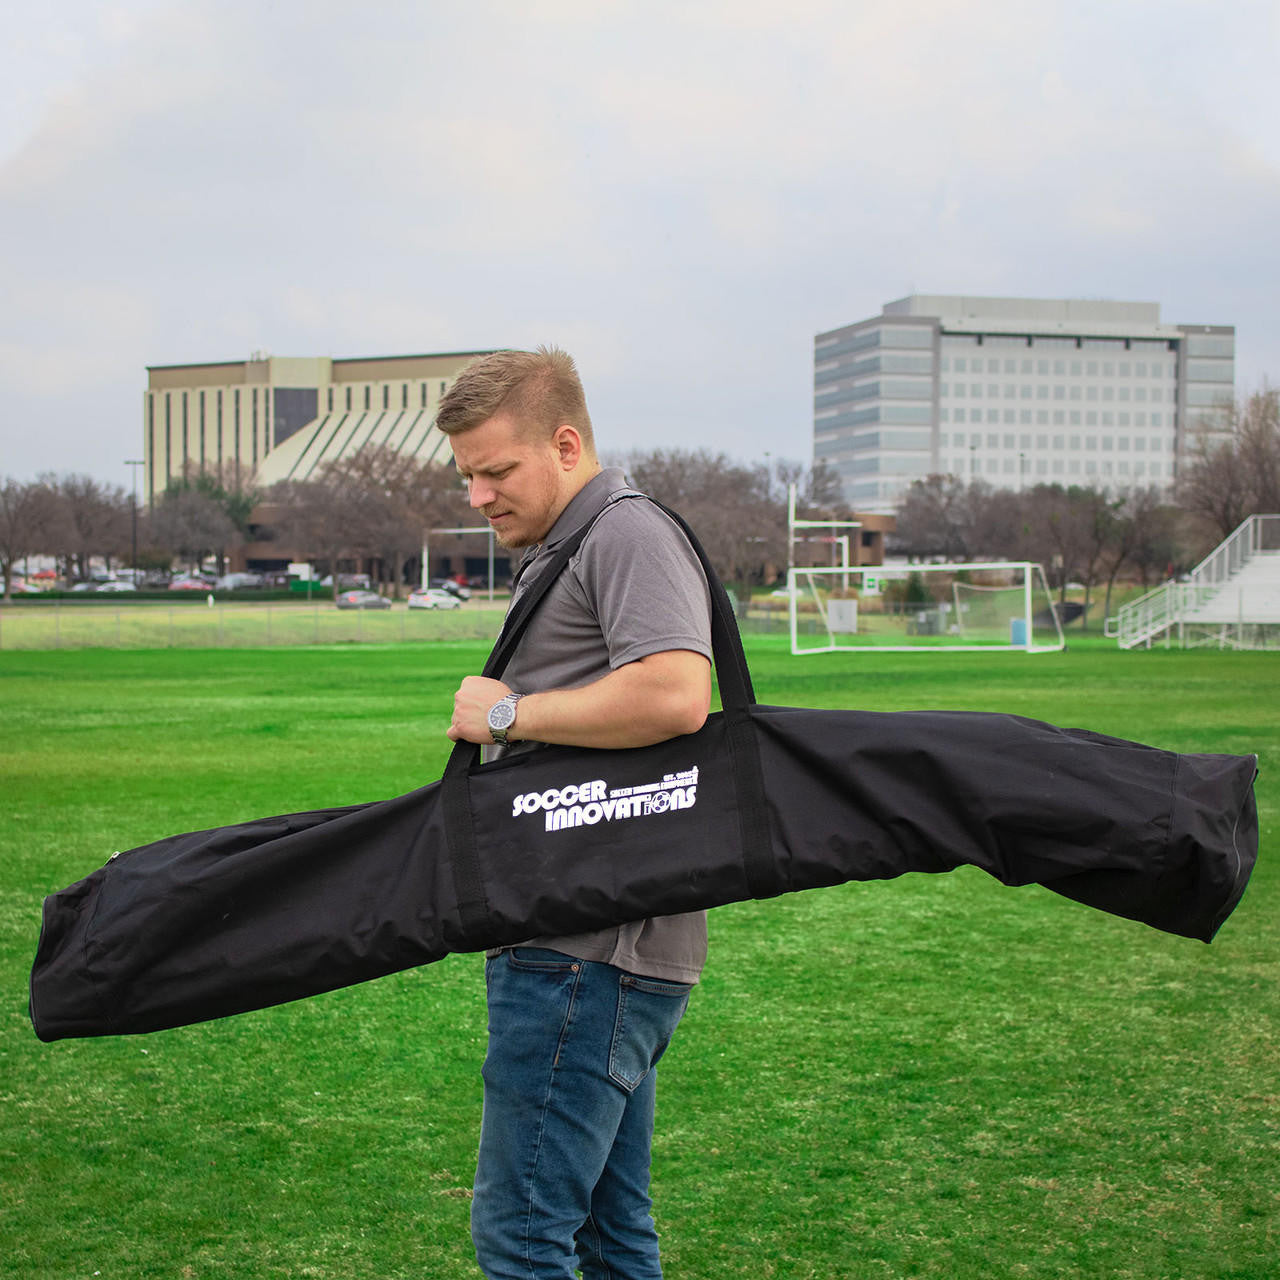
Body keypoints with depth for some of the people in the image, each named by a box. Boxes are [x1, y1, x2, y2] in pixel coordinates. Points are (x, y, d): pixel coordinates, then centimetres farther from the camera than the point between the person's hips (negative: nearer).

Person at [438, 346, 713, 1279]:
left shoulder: (632, 535, -10)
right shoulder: (557, 555, 23)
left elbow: (674, 695, -26)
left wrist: (506, 713, -16)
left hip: (590, 952, -11)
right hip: (585, 947, 11)